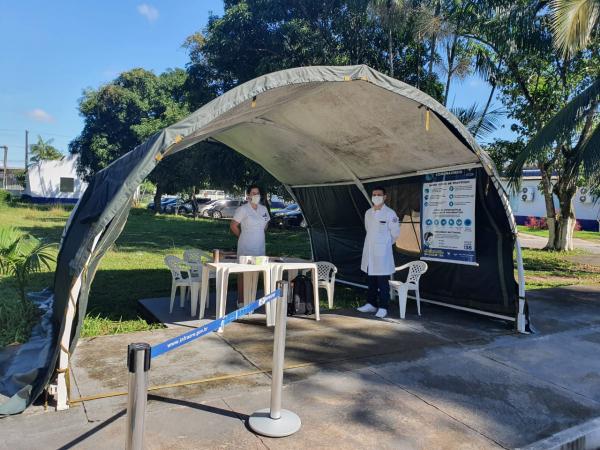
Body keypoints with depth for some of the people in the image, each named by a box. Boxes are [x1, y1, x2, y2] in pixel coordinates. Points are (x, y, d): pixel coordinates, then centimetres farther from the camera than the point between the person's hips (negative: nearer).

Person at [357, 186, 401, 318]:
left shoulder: (390, 213, -9)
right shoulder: (368, 213, 9)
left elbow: (395, 233, -4)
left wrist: (385, 243, 7)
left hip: (382, 253, -6)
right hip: (369, 252, 6)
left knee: (382, 282, 0)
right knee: (371, 280, 14)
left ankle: (382, 308, 7)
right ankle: (371, 304, 25)